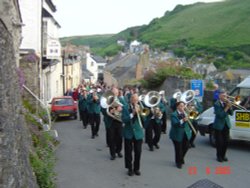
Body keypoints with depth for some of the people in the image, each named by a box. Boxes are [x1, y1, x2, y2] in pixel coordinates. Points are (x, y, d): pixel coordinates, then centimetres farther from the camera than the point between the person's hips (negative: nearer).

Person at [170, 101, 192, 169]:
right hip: (177, 135, -6)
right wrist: (182, 120, -38)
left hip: (185, 134, 6)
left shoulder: (185, 113, 8)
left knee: (186, 147, 10)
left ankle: (181, 158, 37)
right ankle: (178, 162, 19)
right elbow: (174, 124, -28)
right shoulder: (174, 114, -12)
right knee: (178, 149, -1)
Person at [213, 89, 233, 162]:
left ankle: (223, 155, 23)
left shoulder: (226, 102, 3)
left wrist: (230, 106, -14)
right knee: (219, 142, 2)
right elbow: (221, 115, -22)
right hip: (219, 125, -5)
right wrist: (227, 107, -23)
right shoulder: (217, 104, -14)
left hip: (226, 125, 5)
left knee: (226, 141, 8)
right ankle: (219, 156, 18)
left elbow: (231, 113, 2)